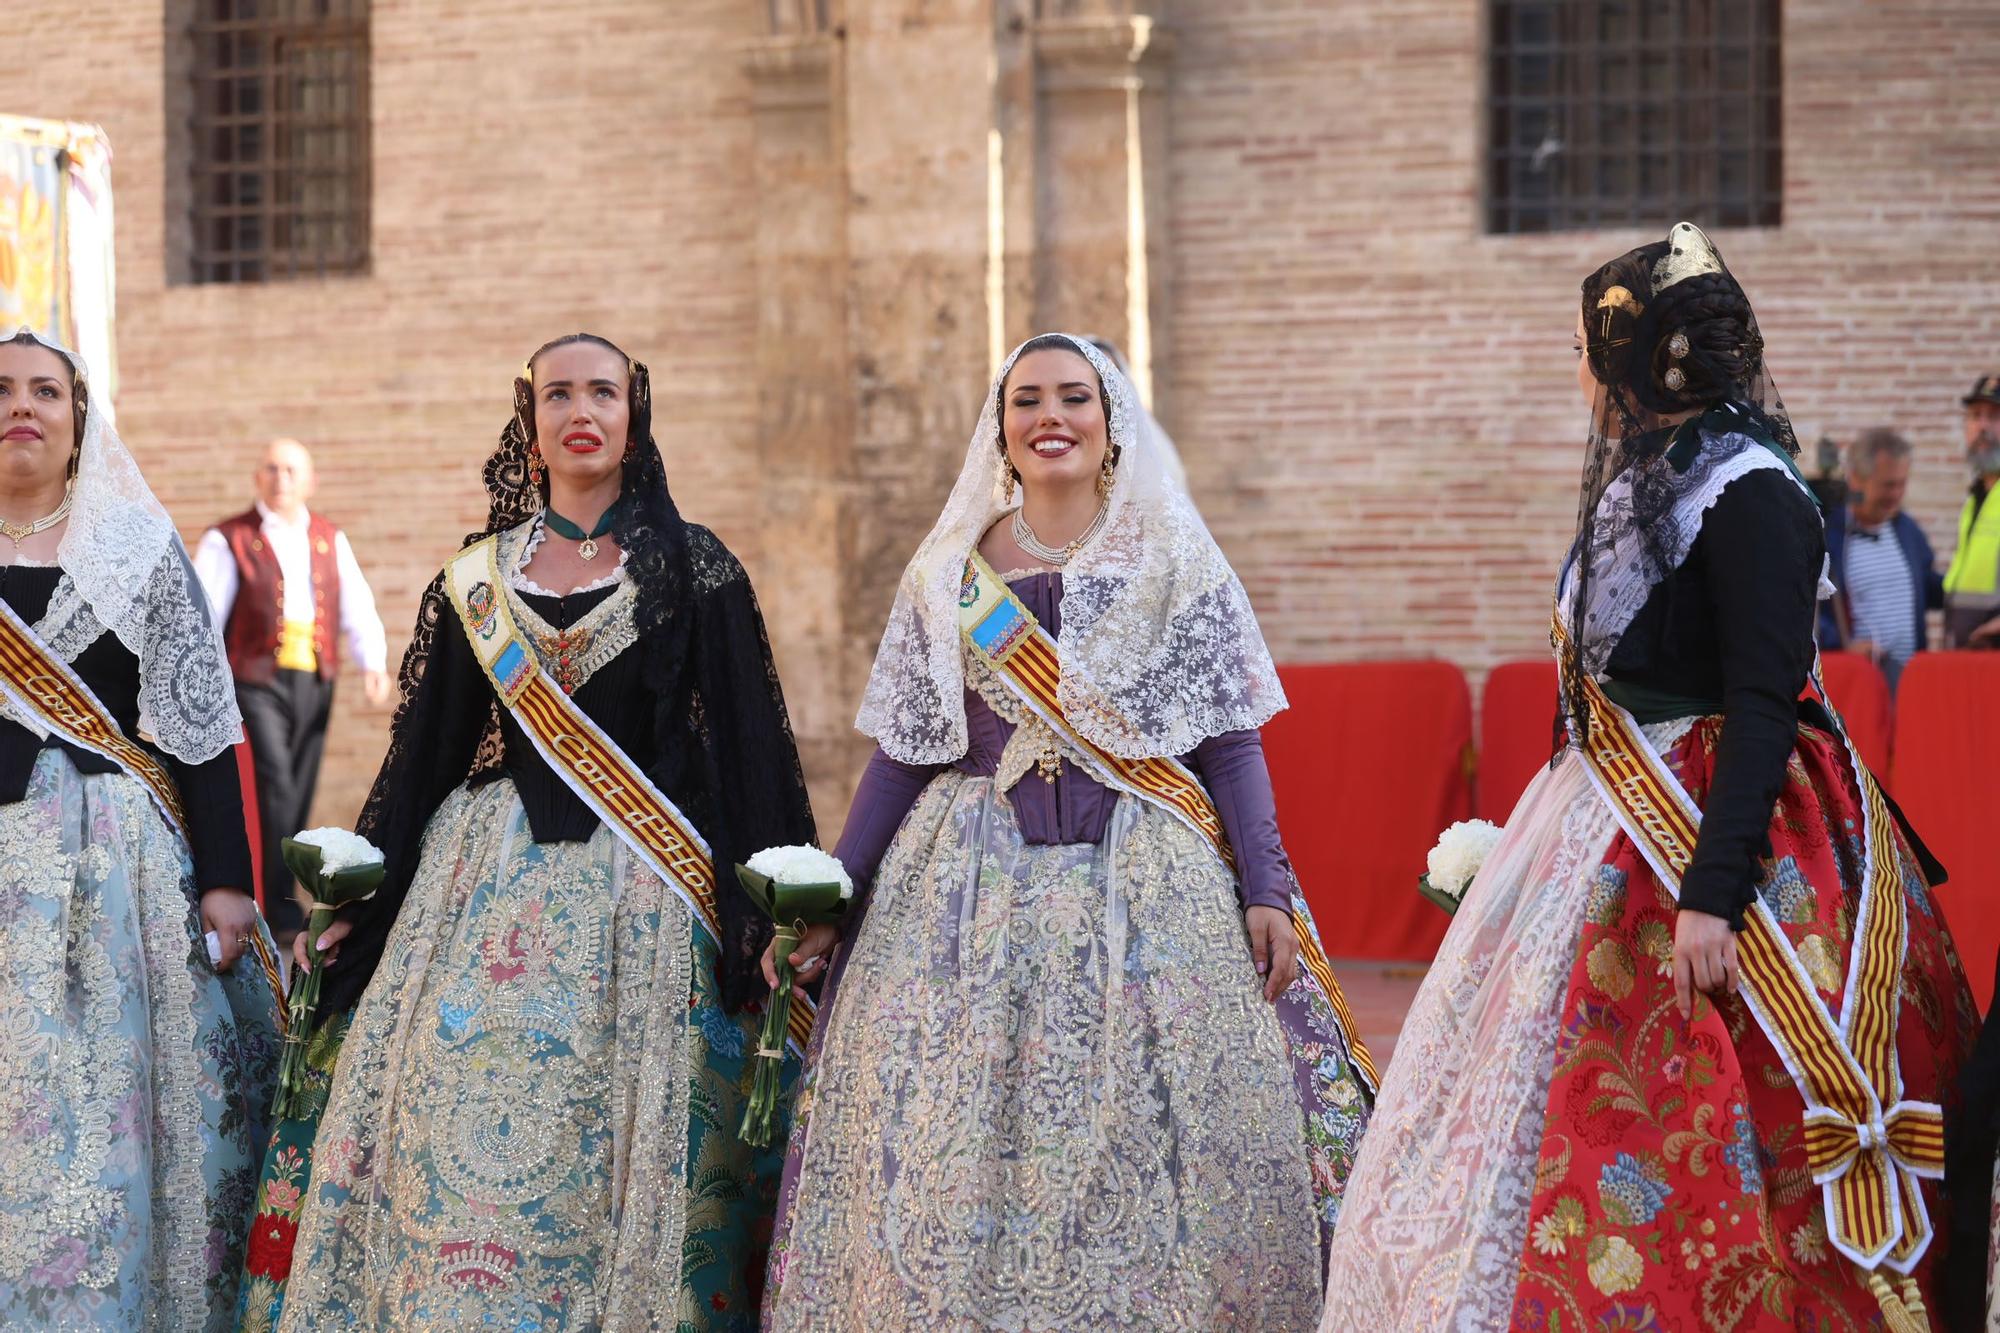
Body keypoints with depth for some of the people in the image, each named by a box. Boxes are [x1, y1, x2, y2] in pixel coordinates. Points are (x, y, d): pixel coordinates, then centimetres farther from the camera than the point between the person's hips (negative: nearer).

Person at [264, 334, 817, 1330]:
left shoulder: (693, 569, 5)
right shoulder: (474, 581, 12)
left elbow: (747, 740, 1)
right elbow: (424, 742, 14)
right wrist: (354, 900, 9)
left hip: (643, 896, -2)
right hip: (490, 879, 2)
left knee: (625, 1149, -5)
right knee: (466, 1133, -4)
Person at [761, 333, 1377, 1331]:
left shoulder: (1176, 564, 5)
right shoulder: (948, 574, 10)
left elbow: (1230, 744, 3)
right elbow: (903, 753, 11)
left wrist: (1266, 892, -6)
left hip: (1146, 885, -1)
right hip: (971, 885, 2)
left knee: (1144, 1150, -5)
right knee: (955, 1146, -2)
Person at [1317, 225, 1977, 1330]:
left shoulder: (1748, 492, -16)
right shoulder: (1645, 475, 12)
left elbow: (1765, 704, -22)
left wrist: (1714, 892, -28)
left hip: (1715, 825, -10)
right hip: (1616, 821, 10)